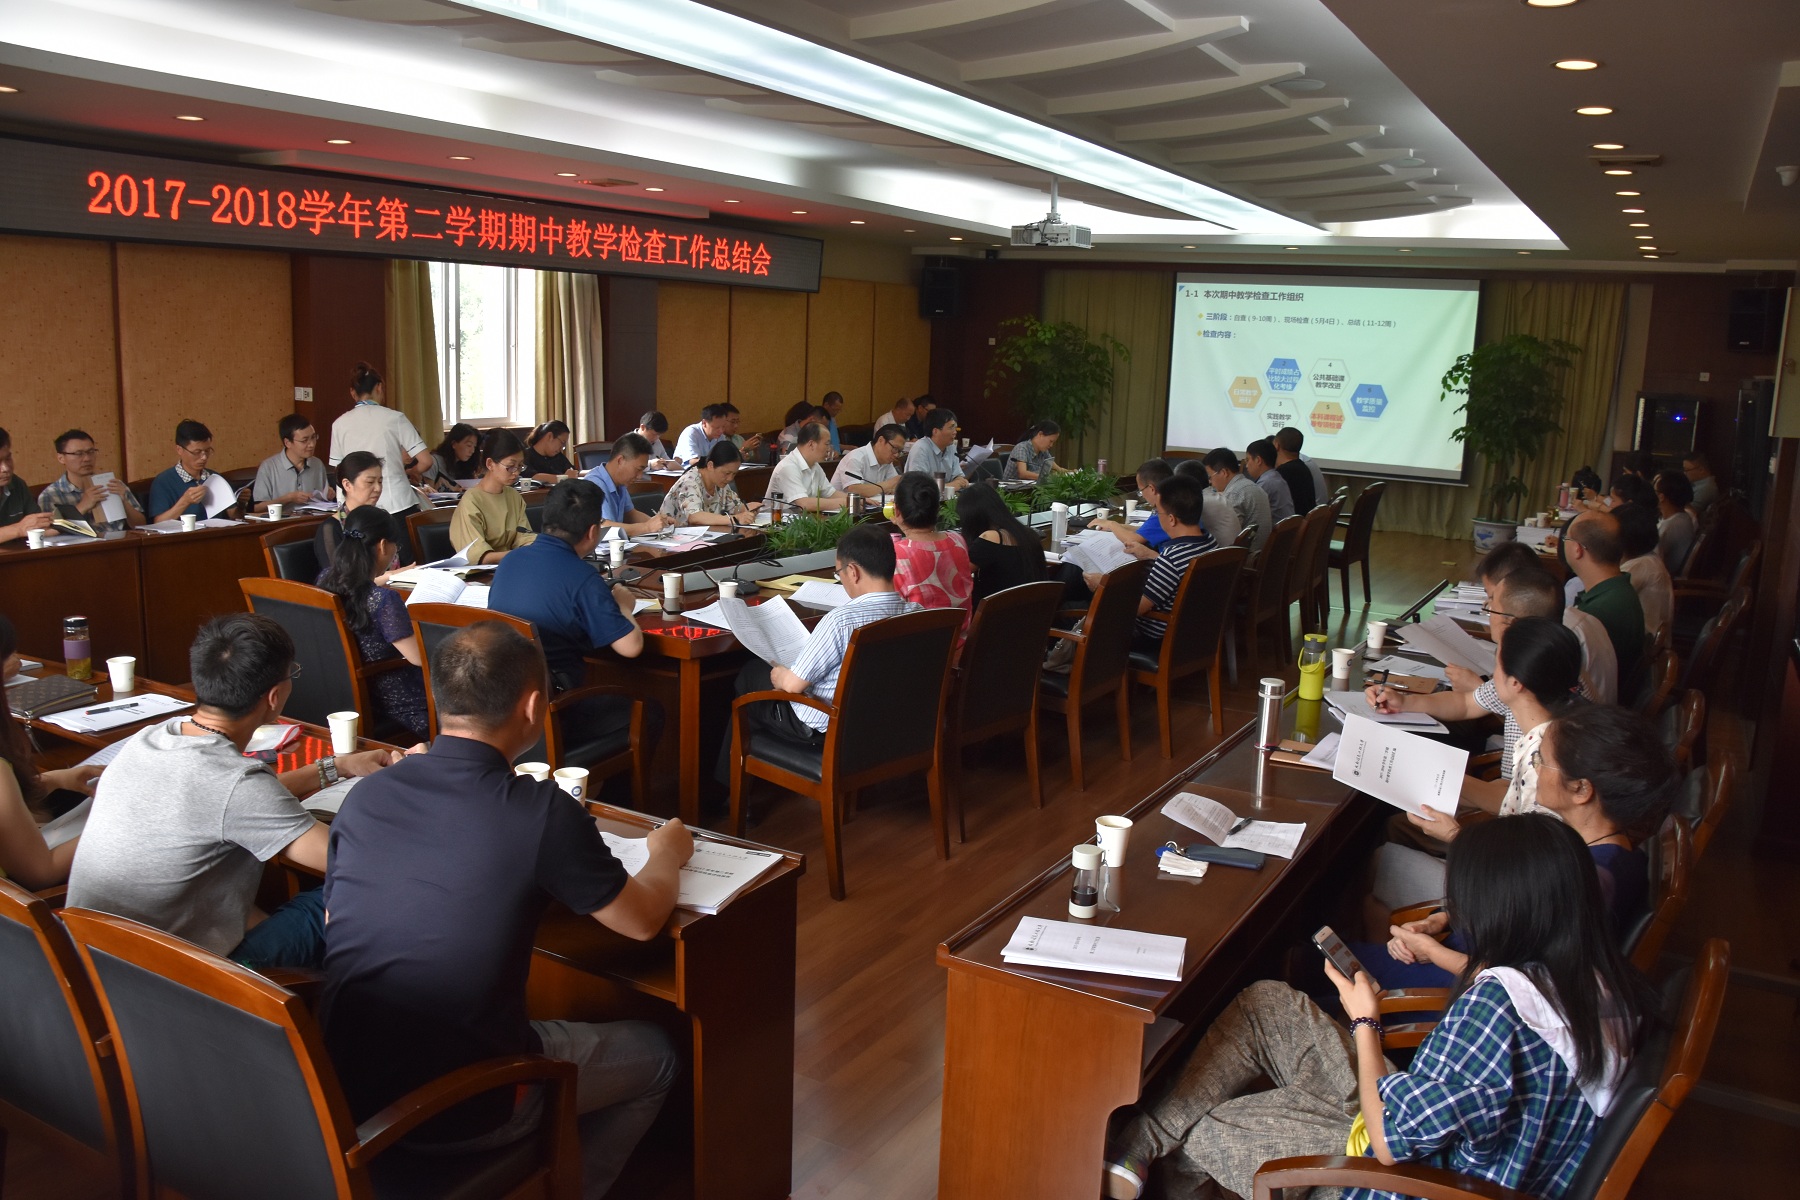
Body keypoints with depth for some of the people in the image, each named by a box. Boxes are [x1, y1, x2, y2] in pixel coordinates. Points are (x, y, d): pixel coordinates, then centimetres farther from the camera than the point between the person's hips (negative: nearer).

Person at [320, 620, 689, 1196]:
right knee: (654, 1055, 18)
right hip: (459, 1115, -5)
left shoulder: (365, 796, -6)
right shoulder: (544, 814, -21)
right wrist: (667, 854, 15)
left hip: (345, 1090, 6)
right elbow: (641, 921, -7)